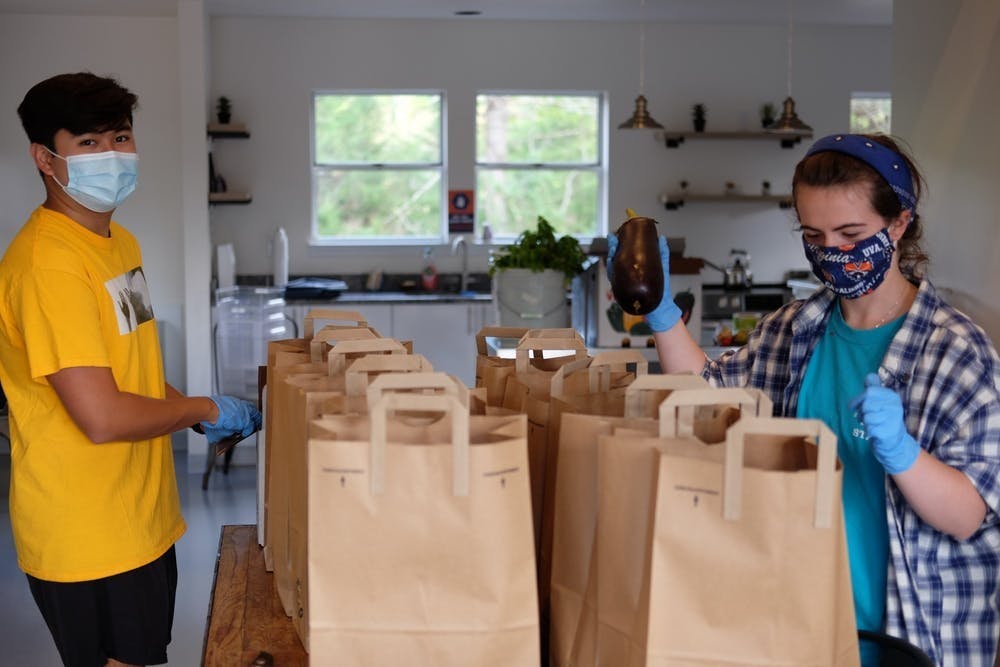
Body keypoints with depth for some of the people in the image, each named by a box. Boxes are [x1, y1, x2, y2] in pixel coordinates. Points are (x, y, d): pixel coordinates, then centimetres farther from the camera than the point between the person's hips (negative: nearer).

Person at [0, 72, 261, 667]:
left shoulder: (120, 242, 9)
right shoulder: (48, 262, -23)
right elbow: (102, 418, -27)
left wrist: (202, 414, 8)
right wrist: (203, 410, -13)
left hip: (141, 521, 9)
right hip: (88, 540, -9)